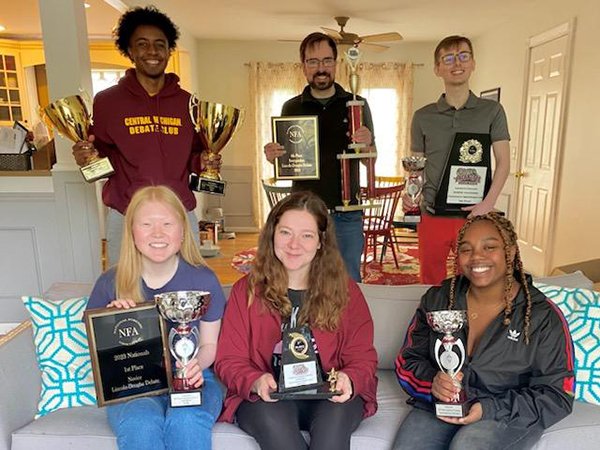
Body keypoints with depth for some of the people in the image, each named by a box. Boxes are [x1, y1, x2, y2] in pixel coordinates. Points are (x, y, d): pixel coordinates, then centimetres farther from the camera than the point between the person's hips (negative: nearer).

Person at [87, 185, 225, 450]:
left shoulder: (203, 280, -6)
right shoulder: (110, 283, -4)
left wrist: (196, 365, -17)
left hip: (191, 380, 0)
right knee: (140, 425, -33)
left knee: (186, 422, -33)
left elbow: (210, 343, 5)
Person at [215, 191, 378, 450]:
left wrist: (349, 380, -22)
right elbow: (229, 360, 0)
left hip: (331, 398, 0)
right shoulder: (246, 290, 2)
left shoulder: (345, 291, 3)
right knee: (271, 416, -33)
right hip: (265, 399, 0)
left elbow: (363, 359, 2)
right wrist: (256, 381, -22)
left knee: (335, 415, -33)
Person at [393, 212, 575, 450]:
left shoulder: (543, 317, -5)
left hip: (508, 414, -1)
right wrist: (431, 381, -18)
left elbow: (557, 395, -5)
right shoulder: (436, 300, 2)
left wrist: (489, 409, -18)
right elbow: (407, 362, 6)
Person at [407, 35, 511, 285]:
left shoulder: (492, 111, 3)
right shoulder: (423, 117, 6)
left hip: (474, 215, -1)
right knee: (430, 282, 12)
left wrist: (489, 202, -12)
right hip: (432, 215, 1)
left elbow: (503, 161, 1)